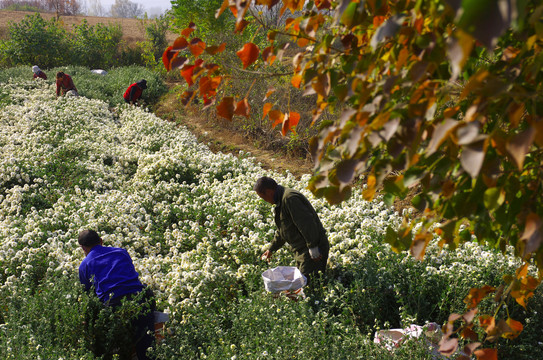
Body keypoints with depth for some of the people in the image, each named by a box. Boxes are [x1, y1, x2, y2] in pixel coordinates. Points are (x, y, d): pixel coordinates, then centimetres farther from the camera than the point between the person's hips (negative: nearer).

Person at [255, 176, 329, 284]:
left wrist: (313, 247, -24)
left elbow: (306, 223, -26)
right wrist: (271, 249, 32)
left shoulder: (290, 198, -20)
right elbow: (282, 230, 28)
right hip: (302, 251, 11)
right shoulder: (281, 200, 16)